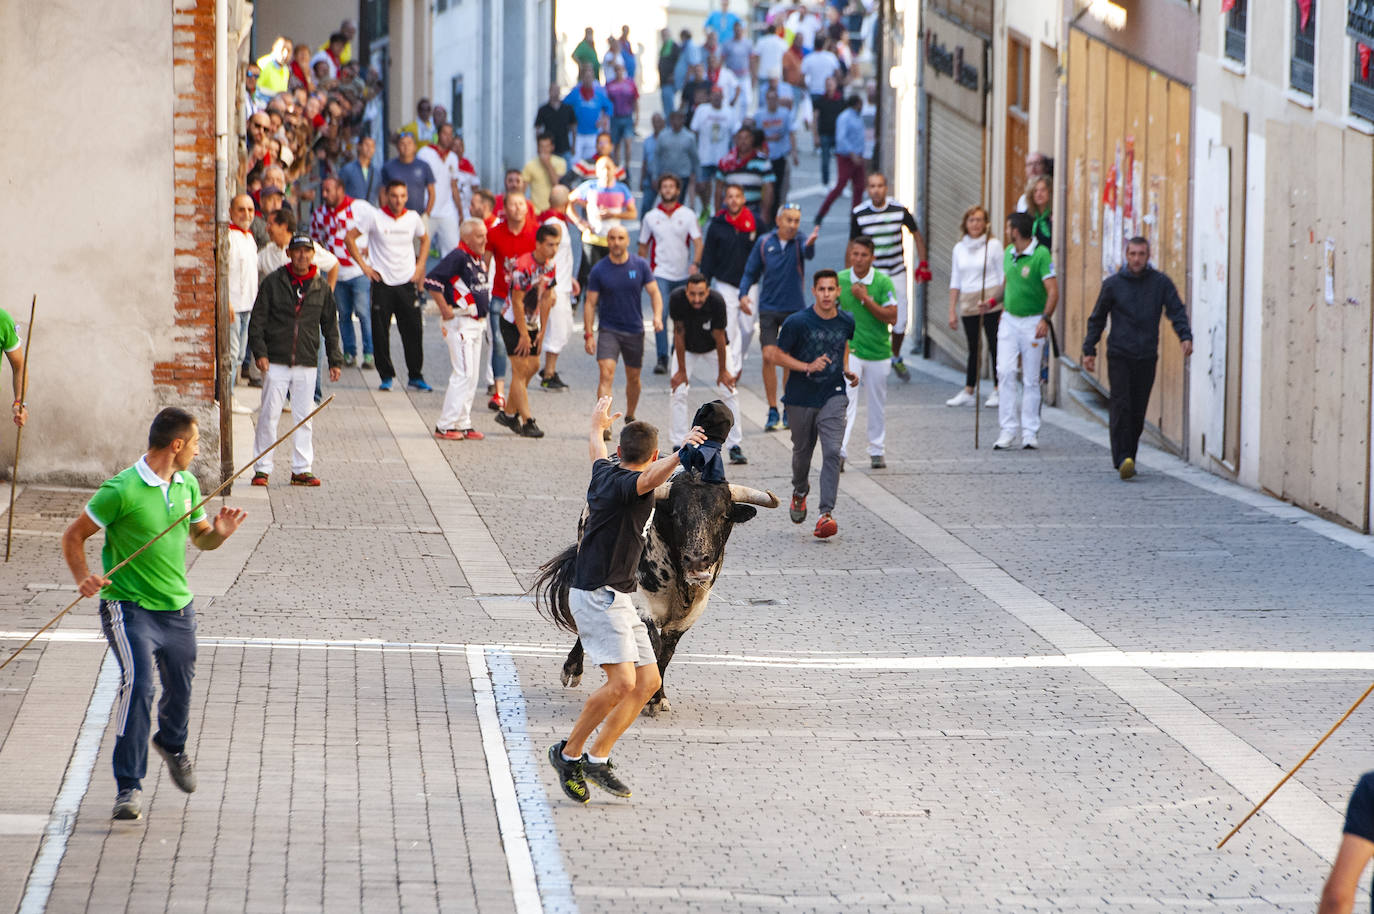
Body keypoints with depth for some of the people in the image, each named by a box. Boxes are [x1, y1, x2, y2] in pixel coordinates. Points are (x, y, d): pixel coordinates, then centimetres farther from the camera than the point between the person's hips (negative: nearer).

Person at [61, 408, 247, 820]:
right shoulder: (121, 490, -16)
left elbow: (200, 537, 21)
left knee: (180, 689, 17)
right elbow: (74, 536, -8)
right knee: (138, 682, -24)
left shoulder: (187, 485, 6)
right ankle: (129, 787, -20)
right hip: (129, 608, -7)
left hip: (178, 607, 7)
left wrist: (219, 532, -3)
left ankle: (172, 744, 52)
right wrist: (83, 578, -24)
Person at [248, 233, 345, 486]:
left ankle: (302, 469, 11)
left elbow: (330, 325, 14)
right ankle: (262, 468, 4)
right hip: (276, 361, -2)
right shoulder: (273, 282, 0)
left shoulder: (321, 287, 8)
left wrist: (335, 360, 10)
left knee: (303, 418, 5)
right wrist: (260, 351, -8)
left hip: (307, 364, 2)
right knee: (268, 416, -2)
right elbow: (258, 319, 2)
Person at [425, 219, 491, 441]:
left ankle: (463, 424, 16)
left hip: (477, 323, 9)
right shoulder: (458, 257, -16)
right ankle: (445, 426, -8)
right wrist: (445, 310, -19)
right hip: (460, 323, -9)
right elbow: (431, 281, -22)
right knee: (463, 374, -11)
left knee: (471, 375, 11)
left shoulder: (480, 259, 13)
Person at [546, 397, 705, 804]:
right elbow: (649, 479, -41)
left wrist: (599, 422, 56)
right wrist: (680, 456, -59)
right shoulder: (626, 484, -17)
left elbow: (597, 448, 35)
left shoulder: (606, 472, 11)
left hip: (616, 598, 10)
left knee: (648, 681, 7)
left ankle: (597, 758, 11)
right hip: (597, 596, -10)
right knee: (622, 682, -20)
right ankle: (570, 753, -4)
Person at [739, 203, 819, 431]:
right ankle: (773, 412, 1)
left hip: (795, 309, -1)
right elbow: (751, 272, 10)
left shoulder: (799, 243, -7)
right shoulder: (764, 243, 0)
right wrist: (743, 294, -7)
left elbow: (808, 253, -31)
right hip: (769, 309, 1)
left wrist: (810, 243, -55)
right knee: (769, 357, -8)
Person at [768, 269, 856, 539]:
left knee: (832, 452, -16)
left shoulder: (846, 322, -1)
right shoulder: (797, 322, -14)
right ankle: (800, 491, 48)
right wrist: (808, 367, -21)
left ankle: (827, 513, -19)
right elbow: (776, 354, -10)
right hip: (801, 398, -1)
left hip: (833, 396, 1)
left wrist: (846, 370, 6)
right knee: (802, 451, 16)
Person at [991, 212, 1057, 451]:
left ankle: (1030, 432, 9)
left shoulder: (1041, 254, -14)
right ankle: (1008, 429, -4)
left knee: (1031, 379, 2)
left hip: (1033, 322, -5)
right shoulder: (1008, 253, 7)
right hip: (1009, 320, 5)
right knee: (1005, 371, -7)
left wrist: (1045, 319, -28)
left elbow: (1053, 290, -19)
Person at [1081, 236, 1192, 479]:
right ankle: (1122, 459, -18)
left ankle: (1128, 457, 16)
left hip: (1147, 358, 1)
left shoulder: (1161, 283, 5)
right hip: (1119, 356, -1)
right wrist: (1089, 350, 8)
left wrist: (1185, 336, -16)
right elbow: (1097, 319, 12)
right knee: (1121, 406, -14)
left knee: (1138, 412, 4)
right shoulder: (1113, 284, 4)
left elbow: (1177, 311, 1)